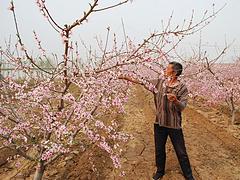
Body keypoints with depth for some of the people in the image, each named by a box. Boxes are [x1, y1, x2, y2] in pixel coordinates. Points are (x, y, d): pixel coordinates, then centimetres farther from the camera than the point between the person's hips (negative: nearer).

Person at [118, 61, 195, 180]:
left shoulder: (182, 87, -14)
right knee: (159, 149, 19)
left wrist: (175, 101, -39)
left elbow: (182, 107, -17)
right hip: (159, 123, 4)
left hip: (174, 125, -4)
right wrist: (126, 78, 5)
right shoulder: (159, 82, -1)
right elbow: (143, 82, 7)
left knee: (181, 152, 9)